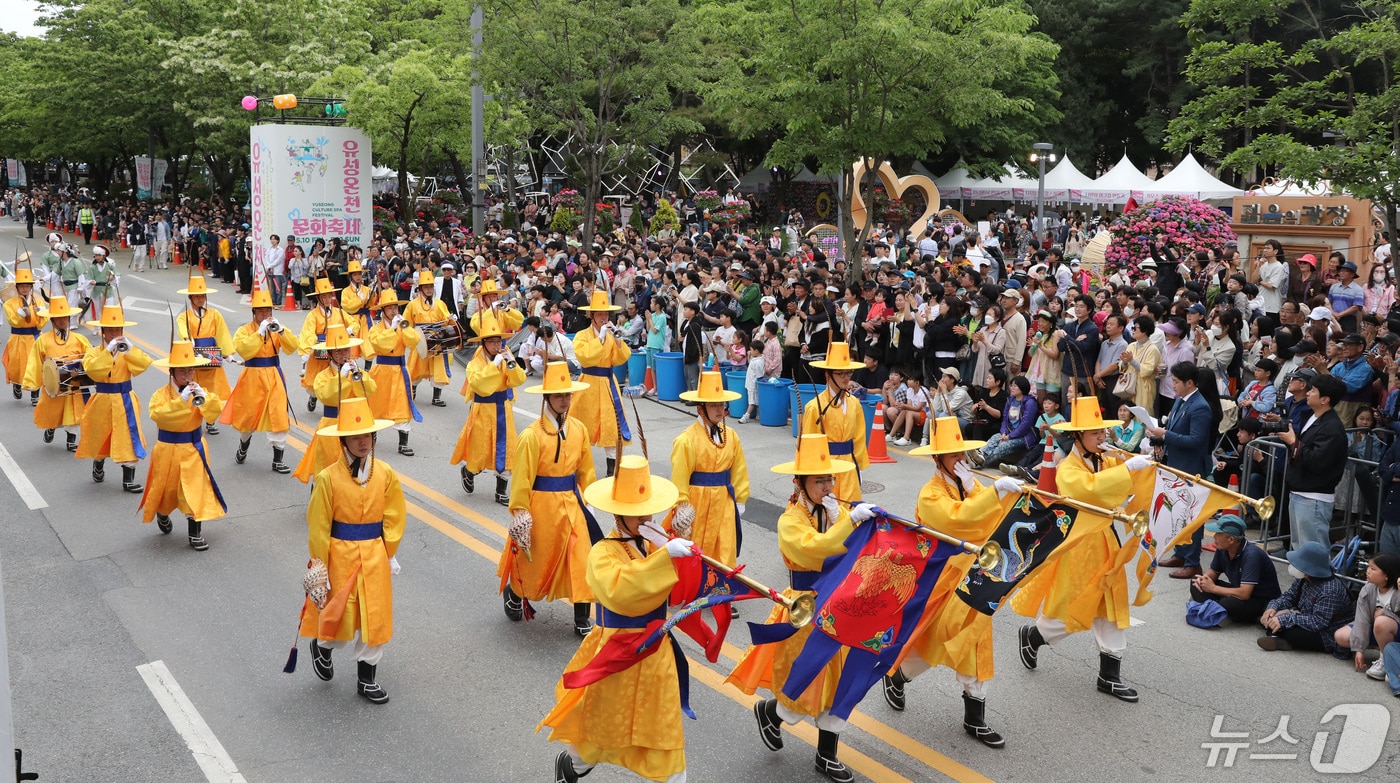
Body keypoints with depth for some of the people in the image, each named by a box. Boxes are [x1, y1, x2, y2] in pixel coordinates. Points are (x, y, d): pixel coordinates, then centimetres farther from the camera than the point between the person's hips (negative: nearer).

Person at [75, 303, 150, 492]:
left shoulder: (129, 351, 2)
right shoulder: (94, 352, -4)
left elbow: (145, 363, -16)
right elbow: (92, 370, -24)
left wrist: (129, 349, -28)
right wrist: (109, 351, -29)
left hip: (125, 401, 0)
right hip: (103, 401, 0)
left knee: (129, 438, -5)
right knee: (100, 436, 15)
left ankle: (128, 479, 1)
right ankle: (98, 465, 45)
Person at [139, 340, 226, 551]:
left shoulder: (199, 390, -1)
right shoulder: (162, 393, -11)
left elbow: (217, 408, -15)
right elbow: (156, 413, -30)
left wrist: (204, 397, -33)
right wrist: (181, 399, -35)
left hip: (194, 449, 1)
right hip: (168, 449, -1)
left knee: (196, 490, -4)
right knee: (166, 488, 15)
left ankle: (196, 534, 4)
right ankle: (162, 516, 47)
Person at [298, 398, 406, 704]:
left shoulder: (386, 474, -5)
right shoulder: (328, 478, -14)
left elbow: (394, 517, 4)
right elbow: (318, 526, -9)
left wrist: (390, 555, 4)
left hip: (375, 557, 3)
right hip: (339, 555, -3)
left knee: (375, 617, 9)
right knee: (337, 617, 5)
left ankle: (368, 678, 25)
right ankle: (322, 646, 40)